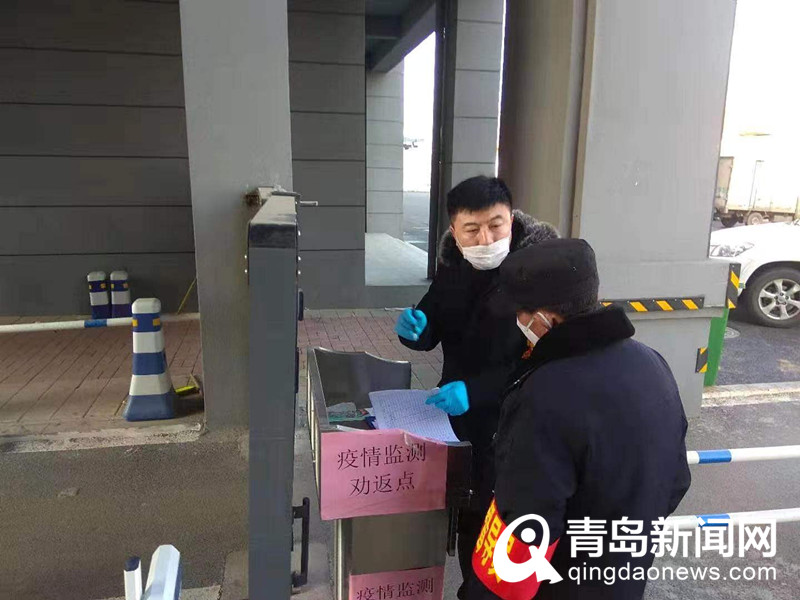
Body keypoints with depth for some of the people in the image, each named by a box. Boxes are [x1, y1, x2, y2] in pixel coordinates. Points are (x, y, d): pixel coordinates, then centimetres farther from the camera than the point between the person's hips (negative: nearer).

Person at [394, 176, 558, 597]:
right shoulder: (452, 264, -2)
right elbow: (433, 331, 9)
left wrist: (476, 391, -34)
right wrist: (415, 327, -14)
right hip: (456, 415, 6)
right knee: (465, 513, 22)